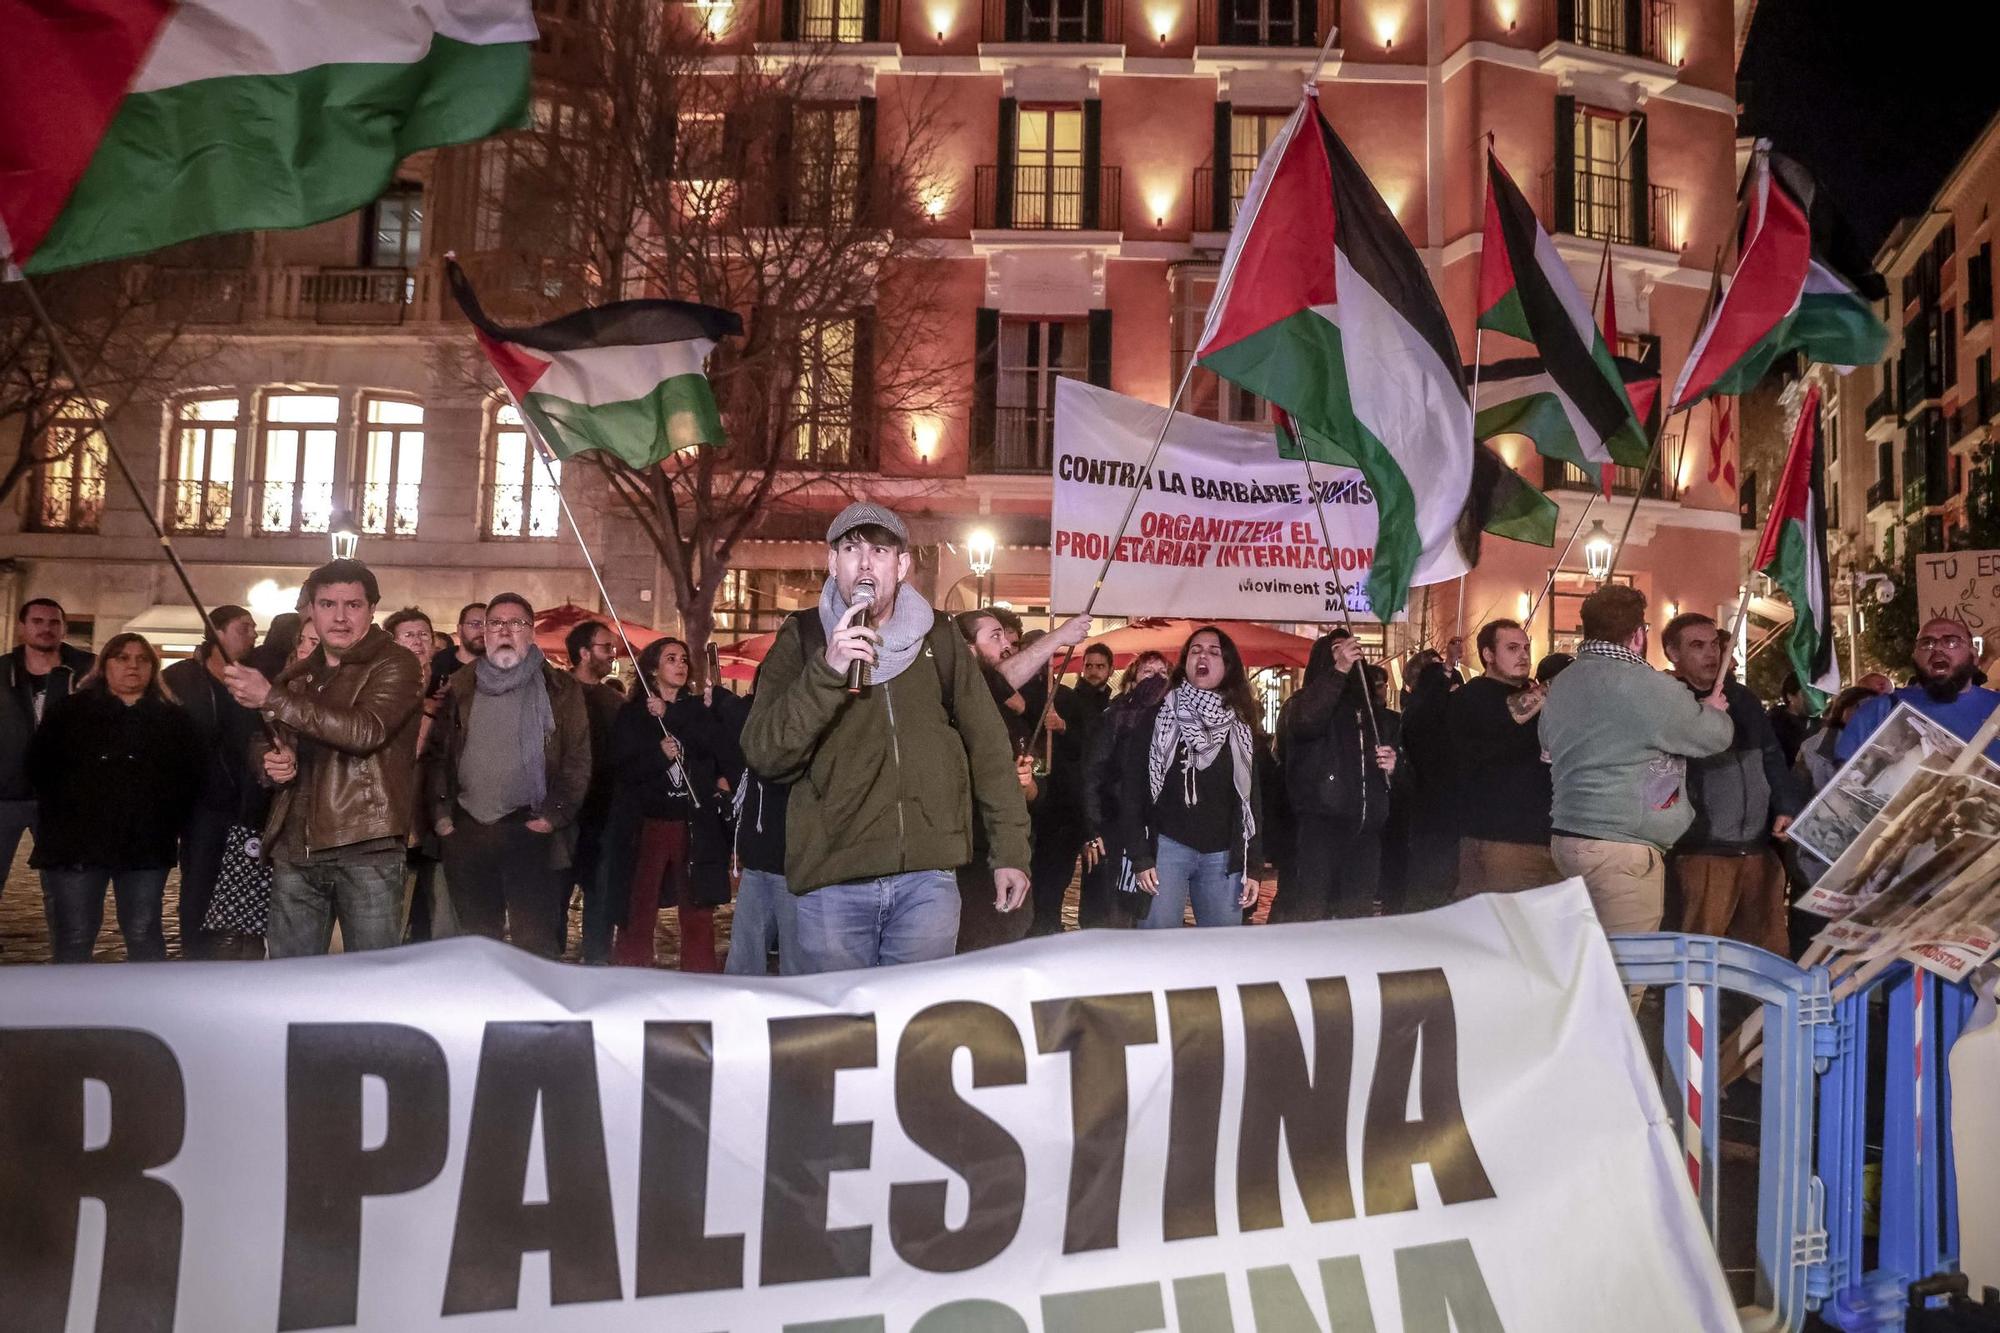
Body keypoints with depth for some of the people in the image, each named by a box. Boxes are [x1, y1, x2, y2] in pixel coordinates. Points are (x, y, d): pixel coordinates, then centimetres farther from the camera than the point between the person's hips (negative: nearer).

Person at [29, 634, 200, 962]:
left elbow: (190, 777, 7)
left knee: (144, 937, 3)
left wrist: (167, 822, -3)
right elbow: (40, 769, 2)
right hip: (75, 844, -1)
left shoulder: (174, 719, 12)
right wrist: (63, 817, -5)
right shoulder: (68, 710, 10)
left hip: (146, 847, 1)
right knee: (72, 942, 0)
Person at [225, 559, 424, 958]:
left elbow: (365, 731, -20)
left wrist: (272, 698, -20)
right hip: (294, 850, 6)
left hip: (366, 848, -6)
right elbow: (262, 742, 30)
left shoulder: (395, 664, -3)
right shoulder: (295, 676, 18)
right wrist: (269, 760, 4)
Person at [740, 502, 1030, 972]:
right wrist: (827, 672, -18)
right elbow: (764, 754, -6)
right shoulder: (803, 637, 3)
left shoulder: (938, 637, 7)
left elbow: (988, 746, 9)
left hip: (928, 877, 1)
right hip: (831, 882, 0)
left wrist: (1010, 849, 5)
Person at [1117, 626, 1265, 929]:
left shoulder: (1241, 728, 10)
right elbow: (1132, 789, -2)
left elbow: (1252, 798, 12)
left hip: (1223, 855, 3)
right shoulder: (1156, 717, 1)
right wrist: (1140, 857, -9)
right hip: (1167, 847, -3)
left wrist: (1253, 866, 5)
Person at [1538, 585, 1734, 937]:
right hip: (1621, 847, -8)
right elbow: (1715, 736, -2)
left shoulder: (1560, 685, 11)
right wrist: (1713, 710, 22)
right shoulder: (1649, 687, -13)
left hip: (1567, 835, 8)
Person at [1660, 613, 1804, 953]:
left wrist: (1787, 808, 10)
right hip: (1702, 852, -6)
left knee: (1772, 952, 10)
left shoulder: (1743, 698, 17)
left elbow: (1772, 757, 23)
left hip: (1758, 848, 6)